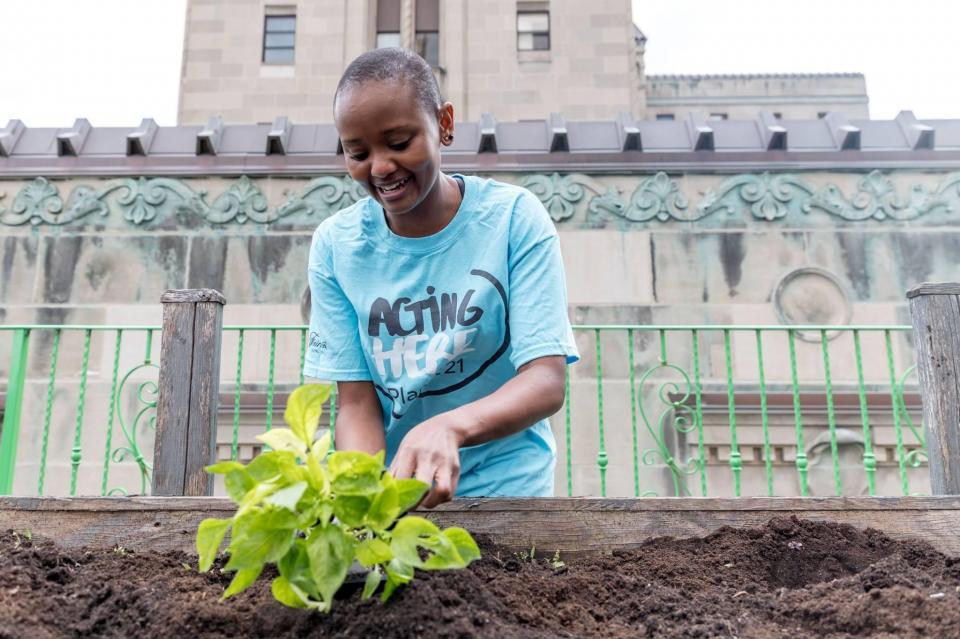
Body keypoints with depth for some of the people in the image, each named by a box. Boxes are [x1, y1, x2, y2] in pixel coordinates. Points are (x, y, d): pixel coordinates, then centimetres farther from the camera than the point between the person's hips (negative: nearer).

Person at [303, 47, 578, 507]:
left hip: (504, 490, -2)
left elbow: (547, 383, -15)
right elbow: (356, 404, -3)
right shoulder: (335, 245, -2)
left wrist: (449, 426, -33)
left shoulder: (515, 218, -8)